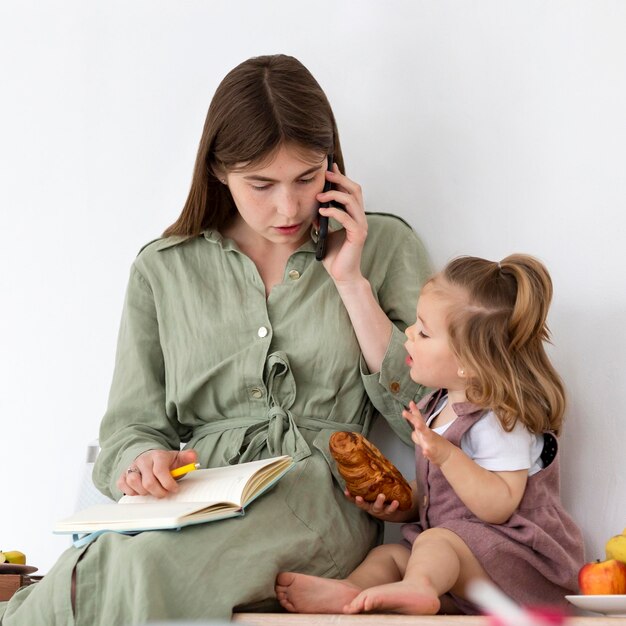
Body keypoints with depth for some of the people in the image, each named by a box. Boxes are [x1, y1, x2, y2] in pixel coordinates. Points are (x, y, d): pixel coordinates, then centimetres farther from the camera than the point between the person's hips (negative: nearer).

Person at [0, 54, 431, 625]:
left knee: (147, 561, -35)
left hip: (319, 498, -1)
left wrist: (352, 283, -1)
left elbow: (426, 418, 5)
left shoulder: (384, 246, 11)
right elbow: (130, 429, 13)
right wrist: (142, 463, -12)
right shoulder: (163, 270, 14)